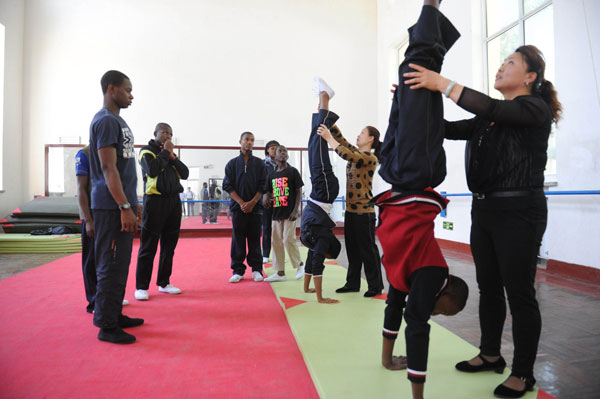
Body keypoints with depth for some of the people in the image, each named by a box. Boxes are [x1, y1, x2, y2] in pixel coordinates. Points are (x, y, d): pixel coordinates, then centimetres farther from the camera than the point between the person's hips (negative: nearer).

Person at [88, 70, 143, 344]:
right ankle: (106, 326, 7)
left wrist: (133, 204, 21)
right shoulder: (106, 121, -11)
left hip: (121, 205, 10)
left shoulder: (117, 120, 19)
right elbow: (109, 168, -18)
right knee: (111, 266, -3)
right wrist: (125, 207, -20)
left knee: (120, 264, 15)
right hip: (111, 207, -10)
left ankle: (115, 315, 26)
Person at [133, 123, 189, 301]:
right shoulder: (146, 150, 0)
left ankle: (164, 283, 20)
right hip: (155, 201, -6)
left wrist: (172, 157, -2)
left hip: (174, 201, 6)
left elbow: (185, 174, 9)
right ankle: (141, 287, 6)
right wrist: (165, 152, -9)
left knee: (169, 245, 10)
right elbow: (152, 170, -18)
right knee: (148, 246, -2)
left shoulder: (170, 152, 18)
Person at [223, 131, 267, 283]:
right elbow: (228, 186, 2)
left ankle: (256, 269, 12)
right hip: (238, 206, 0)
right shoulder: (232, 164, 7)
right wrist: (241, 203, -10)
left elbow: (262, 186, 2)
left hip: (255, 207, 0)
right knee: (238, 239, 1)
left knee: (254, 239, 3)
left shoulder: (259, 163, 8)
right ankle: (238, 270, 9)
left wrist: (252, 203, -9)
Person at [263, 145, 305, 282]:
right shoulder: (272, 175, 13)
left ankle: (299, 264, 14)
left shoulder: (292, 171, -1)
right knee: (276, 241, 5)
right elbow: (269, 192, 17)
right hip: (277, 212, 6)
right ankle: (280, 272, 13)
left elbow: (299, 192, -3)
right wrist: (266, 199, -7)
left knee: (288, 240, -10)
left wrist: (295, 210, -12)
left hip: (289, 212, -5)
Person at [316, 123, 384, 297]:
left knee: (367, 249, 2)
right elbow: (340, 139, 12)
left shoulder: (371, 158, -13)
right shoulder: (356, 153, 13)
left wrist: (328, 137, -24)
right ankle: (353, 283, 26)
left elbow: (347, 155, -27)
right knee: (352, 248, 15)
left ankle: (375, 286, 15)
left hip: (364, 212, -9)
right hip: (351, 210, 9)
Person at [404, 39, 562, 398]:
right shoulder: (488, 118, 16)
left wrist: (442, 84, -22)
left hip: (519, 211, -7)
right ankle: (491, 355, 32)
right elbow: (450, 129, 9)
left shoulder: (535, 109, -5)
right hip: (484, 209, 8)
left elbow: (492, 109, -22)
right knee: (488, 287, 15)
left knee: (519, 292, 0)